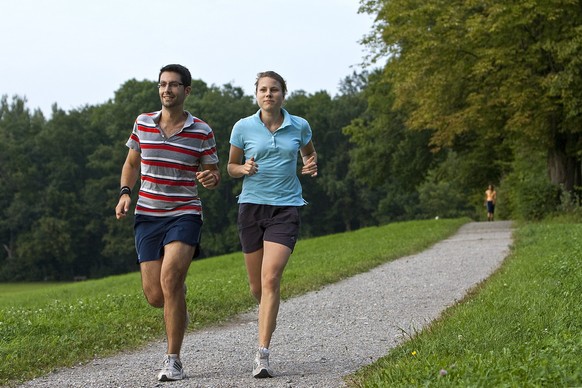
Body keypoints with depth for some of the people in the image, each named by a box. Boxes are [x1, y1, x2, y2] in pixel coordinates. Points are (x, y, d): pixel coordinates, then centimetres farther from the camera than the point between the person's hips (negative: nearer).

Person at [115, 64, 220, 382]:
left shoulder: (202, 132, -1)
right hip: (147, 216, 3)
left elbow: (214, 175, 7)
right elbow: (131, 164, 18)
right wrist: (125, 194, 1)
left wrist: (211, 179, -17)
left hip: (184, 215, -3)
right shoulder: (142, 123, 5)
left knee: (170, 279, -22)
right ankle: (179, 310, 38)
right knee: (154, 295, -2)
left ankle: (173, 361, -11)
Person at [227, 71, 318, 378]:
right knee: (257, 286, 8)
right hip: (251, 206, 1)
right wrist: (244, 169, -12)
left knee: (270, 279, -17)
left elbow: (309, 152, 23)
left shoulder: (299, 126, 2)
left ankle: (262, 354, -18)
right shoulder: (243, 128, 0)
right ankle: (268, 317, 44)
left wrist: (311, 165, 0)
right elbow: (231, 167, 11)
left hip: (286, 208, -1)